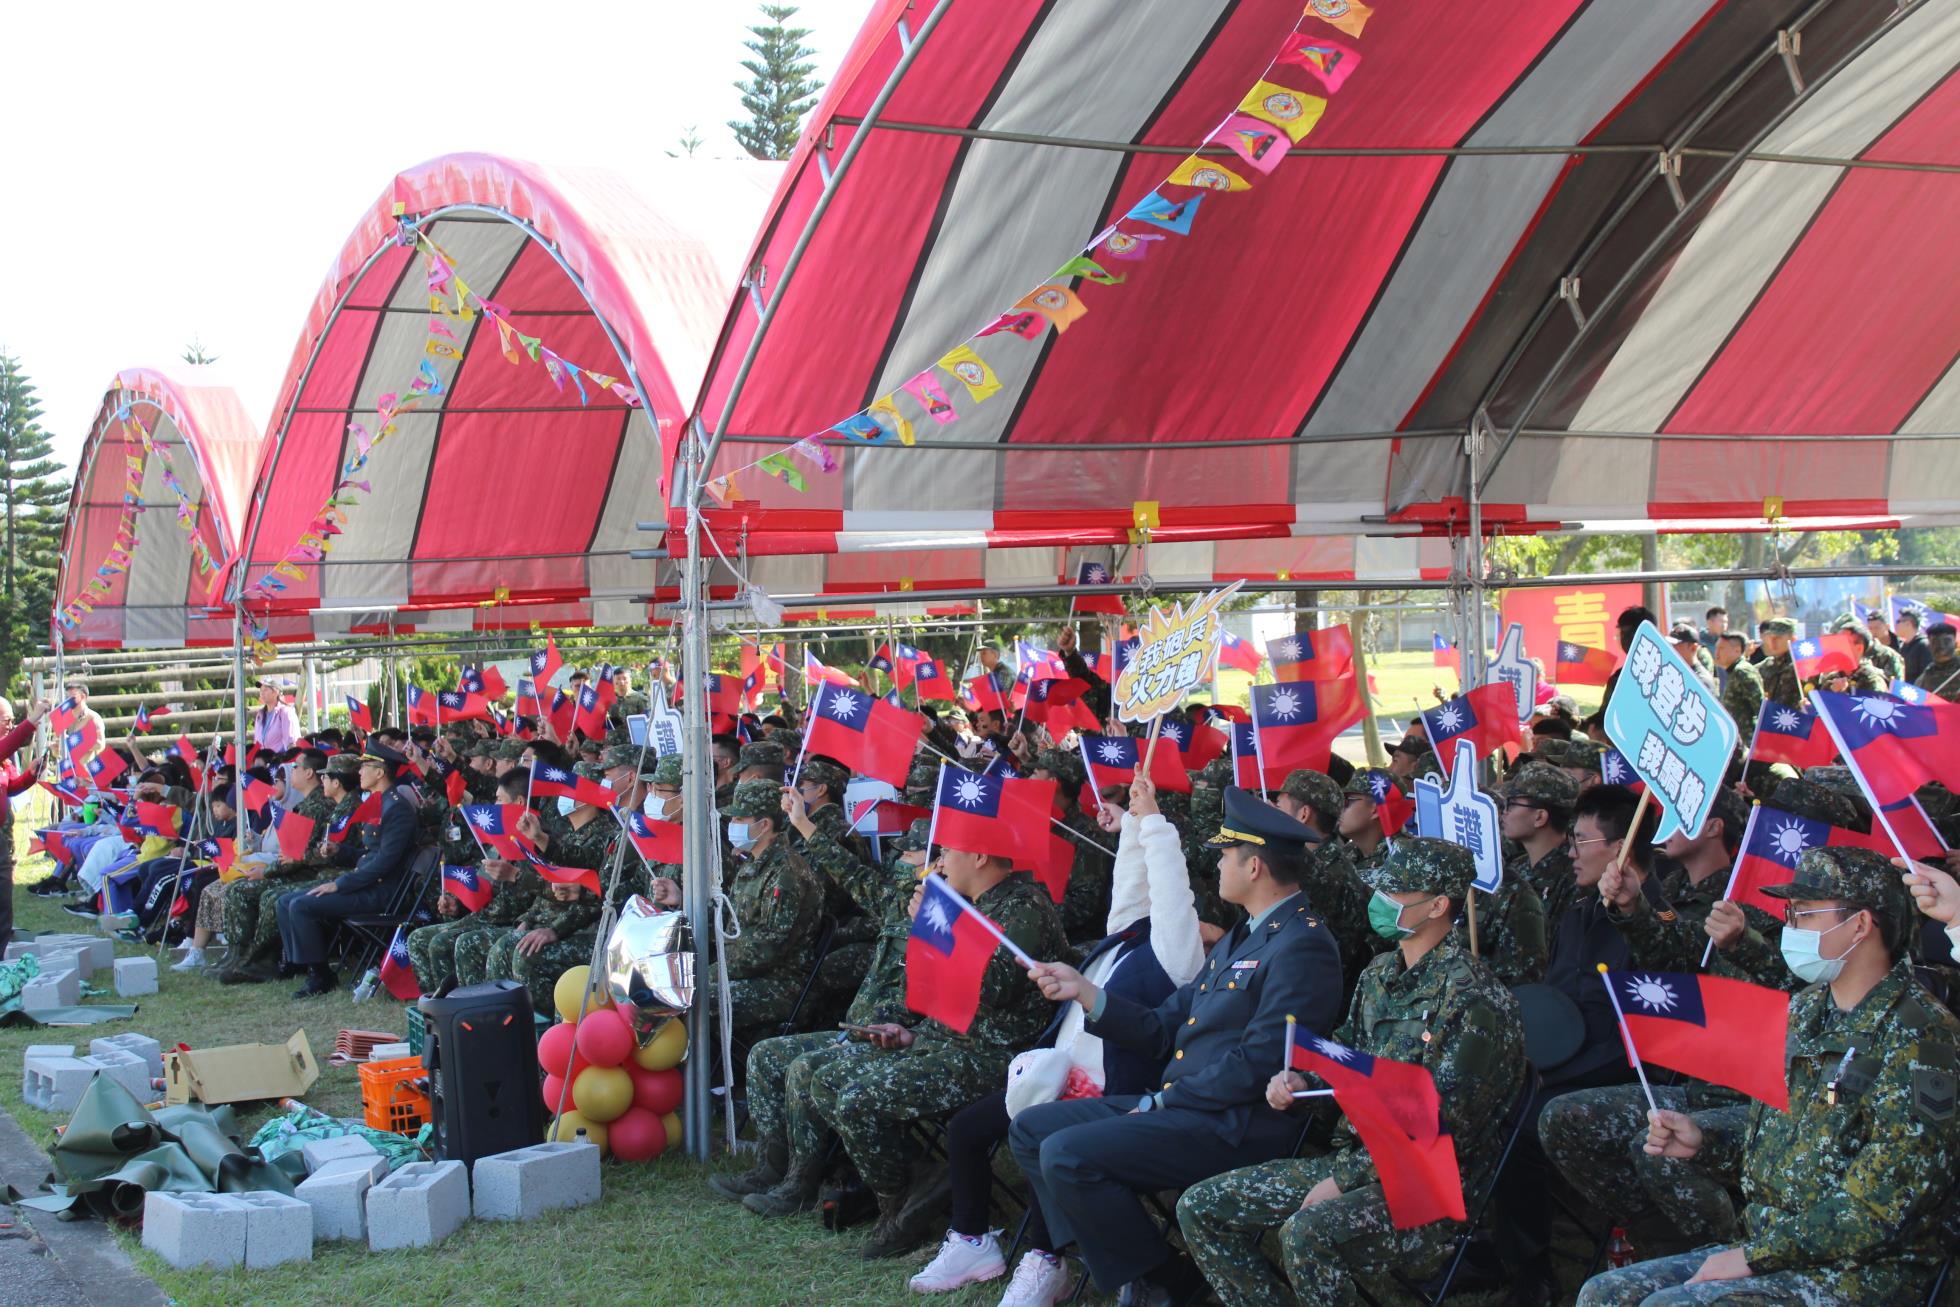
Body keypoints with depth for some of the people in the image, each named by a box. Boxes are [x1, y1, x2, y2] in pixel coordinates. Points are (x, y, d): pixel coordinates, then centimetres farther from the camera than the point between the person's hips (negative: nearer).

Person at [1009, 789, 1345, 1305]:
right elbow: (1162, 1031, 16)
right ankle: (1115, 1261, 3)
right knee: (1031, 1129, 7)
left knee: (1066, 1155, -22)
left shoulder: (1301, 945, -14)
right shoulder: (1242, 938, 19)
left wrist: (1164, 1101, -14)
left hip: (1238, 1126, -11)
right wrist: (1081, 990, 8)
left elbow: (1256, 1066, -21)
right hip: (1178, 1104, 11)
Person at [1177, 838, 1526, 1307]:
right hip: (1354, 1157, 9)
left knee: (1307, 1234, -36)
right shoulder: (1381, 972, 10)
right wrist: (1299, 1084, -1)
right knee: (1200, 1208, 0)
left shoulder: (1473, 997, -16)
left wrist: (1344, 1179, -18)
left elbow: (1445, 1131, -19)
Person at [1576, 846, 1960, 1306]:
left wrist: (1754, 1256, -19)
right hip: (1766, 1246, 8)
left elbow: (1883, 1204, -22)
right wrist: (1702, 1139, 5)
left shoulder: (1917, 1036, -17)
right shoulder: (1806, 1009, 11)